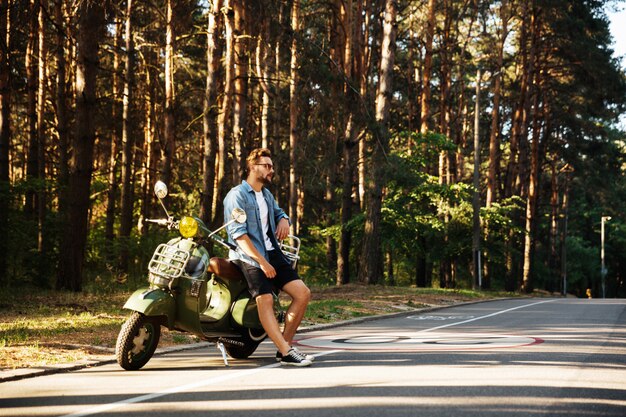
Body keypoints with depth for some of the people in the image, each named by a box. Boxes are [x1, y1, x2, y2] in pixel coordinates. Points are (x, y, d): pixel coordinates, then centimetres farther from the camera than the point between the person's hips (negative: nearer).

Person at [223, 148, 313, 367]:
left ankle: (285, 345, 1)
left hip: (273, 253, 8)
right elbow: (238, 234, -15)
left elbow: (278, 212, 38)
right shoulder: (237, 195, -7)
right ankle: (286, 353, -34)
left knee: (303, 293, -4)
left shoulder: (266, 194, 19)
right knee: (266, 300, -25)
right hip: (250, 257, -8)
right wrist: (262, 262, -20)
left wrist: (284, 220, 10)